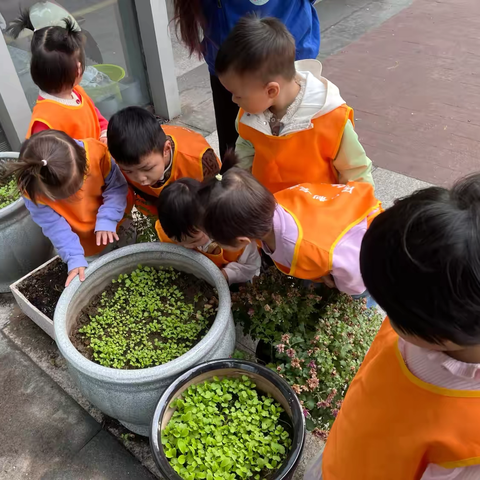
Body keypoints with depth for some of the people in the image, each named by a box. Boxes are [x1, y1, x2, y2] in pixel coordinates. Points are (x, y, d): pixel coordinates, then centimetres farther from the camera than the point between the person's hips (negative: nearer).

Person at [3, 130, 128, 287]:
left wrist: (107, 221, -34)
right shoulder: (30, 186, -32)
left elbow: (116, 186, -22)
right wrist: (75, 258, -32)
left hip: (113, 224, 1)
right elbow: (52, 224, -24)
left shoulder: (97, 152, -36)